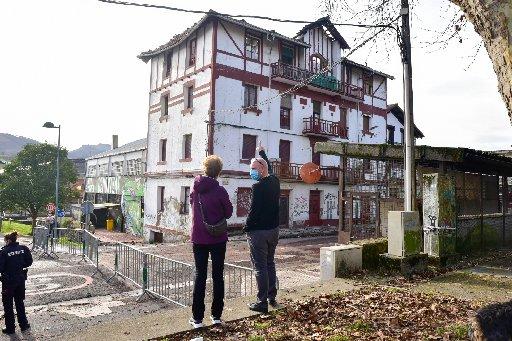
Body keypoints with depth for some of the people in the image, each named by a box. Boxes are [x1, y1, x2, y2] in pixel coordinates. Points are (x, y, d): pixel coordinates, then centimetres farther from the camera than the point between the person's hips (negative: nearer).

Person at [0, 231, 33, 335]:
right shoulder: (23, 249, -6)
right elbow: (29, 262, 0)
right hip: (21, 279, 4)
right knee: (20, 303, 20)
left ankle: (10, 328, 20)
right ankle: (23, 324, 27)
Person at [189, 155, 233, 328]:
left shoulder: (196, 188, -2)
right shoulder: (220, 191, -15)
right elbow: (228, 213, -4)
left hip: (198, 238, 3)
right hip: (218, 239, -3)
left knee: (200, 275, 11)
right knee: (218, 276, 10)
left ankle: (197, 318, 14)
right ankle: (216, 315, 18)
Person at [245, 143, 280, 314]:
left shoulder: (258, 186, -19)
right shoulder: (274, 181, 4)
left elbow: (254, 210, -20)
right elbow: (269, 169, 26)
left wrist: (246, 228, -6)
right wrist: (262, 153, 40)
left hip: (259, 231, -8)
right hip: (274, 229, 8)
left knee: (260, 267, 0)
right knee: (270, 263, 18)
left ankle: (262, 303, 5)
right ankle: (272, 297, 26)